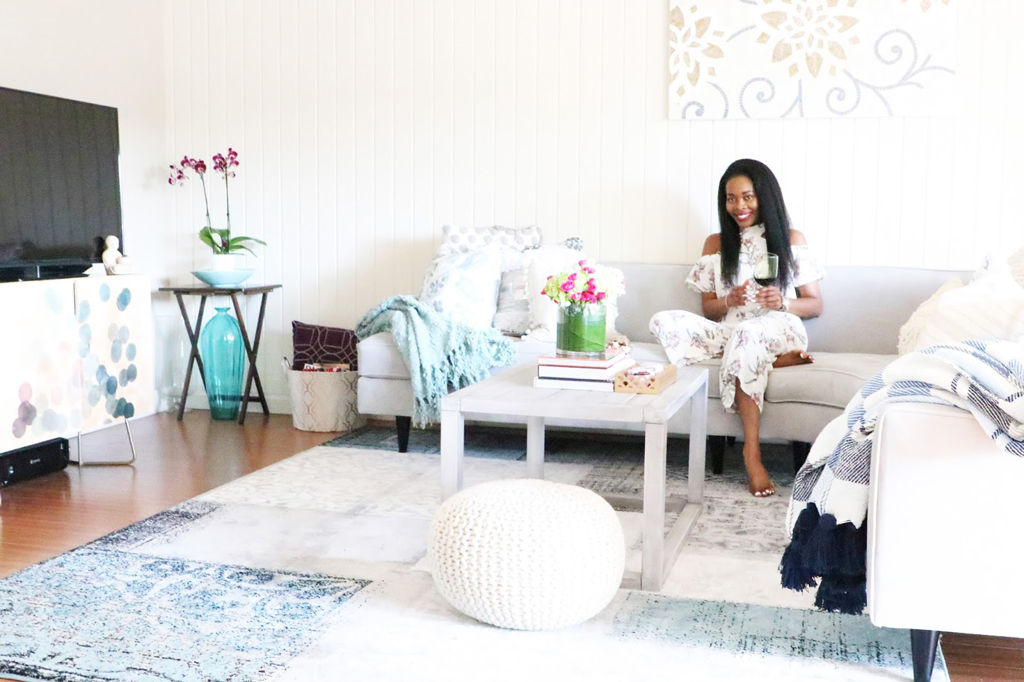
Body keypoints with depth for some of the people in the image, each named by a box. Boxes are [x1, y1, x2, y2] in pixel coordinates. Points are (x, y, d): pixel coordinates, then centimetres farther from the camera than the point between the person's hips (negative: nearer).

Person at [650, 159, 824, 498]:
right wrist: (728, 301, -11)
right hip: (728, 333, 3)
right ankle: (776, 361, -23)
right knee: (663, 322, -25)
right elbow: (708, 308, 12)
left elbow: (815, 304, 7)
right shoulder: (716, 244, 15)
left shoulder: (791, 240, 9)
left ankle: (752, 452, -36)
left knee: (746, 334, -41)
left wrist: (782, 303, -14)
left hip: (779, 329, -3)